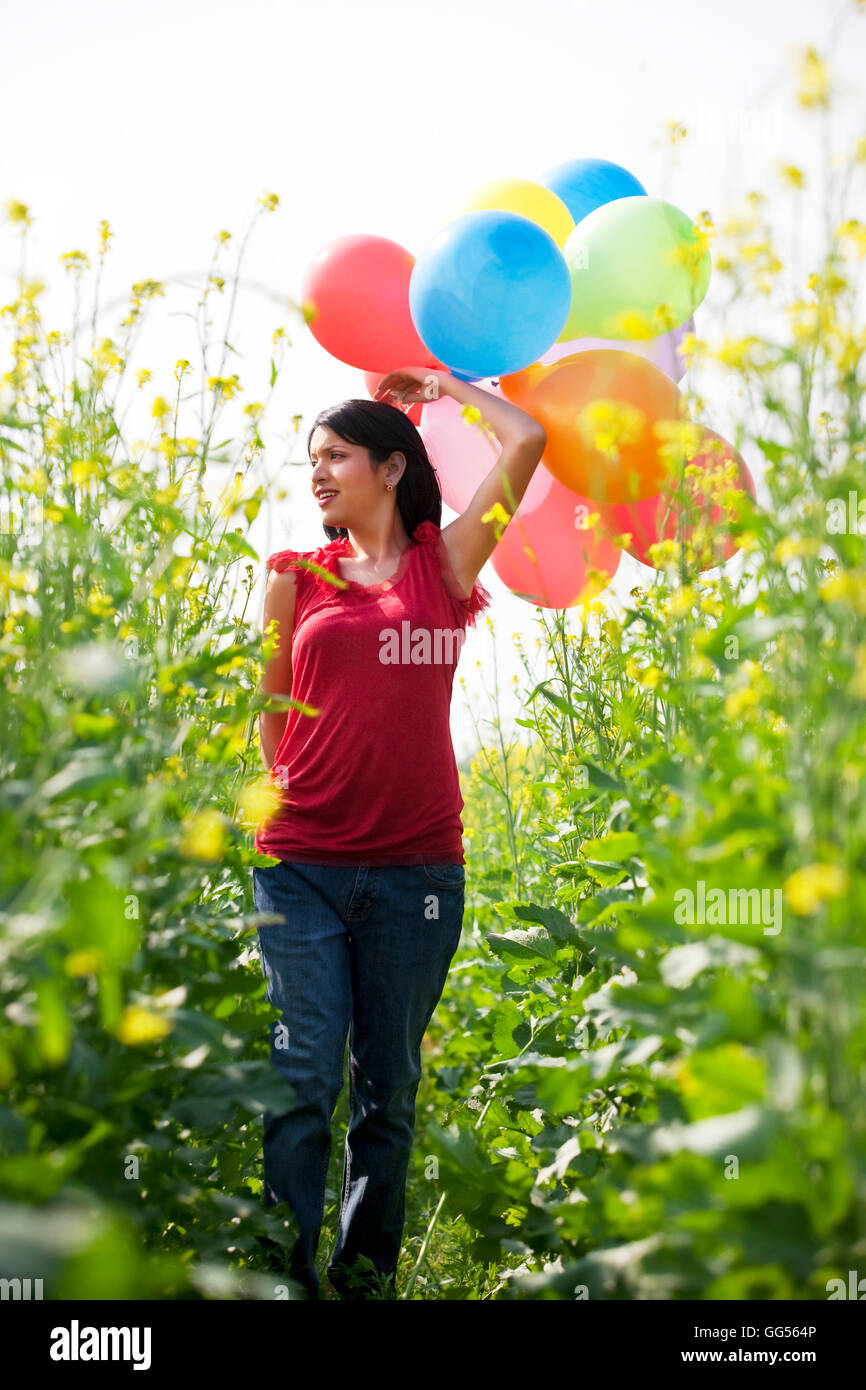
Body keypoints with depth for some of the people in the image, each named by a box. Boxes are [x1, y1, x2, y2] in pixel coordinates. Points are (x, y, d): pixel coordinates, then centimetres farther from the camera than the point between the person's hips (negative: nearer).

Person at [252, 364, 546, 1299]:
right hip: (302, 866, 0)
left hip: (417, 870, 0)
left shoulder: (445, 563, 8)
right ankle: (286, 1280, 4)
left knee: (389, 1093, 8)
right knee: (304, 1082, -5)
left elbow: (525, 440, 2)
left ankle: (369, 1276, 20)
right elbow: (266, 711, 16)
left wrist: (440, 385, 16)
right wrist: (284, 791, 4)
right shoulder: (295, 578, 10)